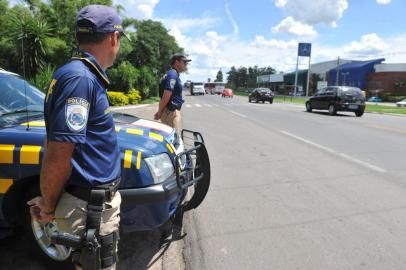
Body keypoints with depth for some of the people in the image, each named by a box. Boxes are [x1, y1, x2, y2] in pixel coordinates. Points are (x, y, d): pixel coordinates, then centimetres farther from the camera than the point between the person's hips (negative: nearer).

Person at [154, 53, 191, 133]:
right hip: (171, 112, -10)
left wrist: (160, 111, 15)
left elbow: (166, 96, 17)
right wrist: (160, 113, -11)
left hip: (173, 111, 10)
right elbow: (166, 97, -21)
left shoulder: (174, 75, 17)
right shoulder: (172, 75, -16)